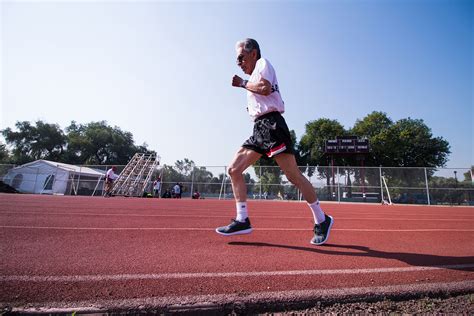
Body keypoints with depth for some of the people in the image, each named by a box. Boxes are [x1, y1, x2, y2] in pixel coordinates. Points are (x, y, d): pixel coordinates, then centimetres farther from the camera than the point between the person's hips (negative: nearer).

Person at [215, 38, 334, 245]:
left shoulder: (263, 63, 6)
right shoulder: (254, 79, 30)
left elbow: (266, 88, -14)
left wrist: (242, 83, -2)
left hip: (271, 124, -9)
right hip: (259, 129, 10)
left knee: (293, 175, -10)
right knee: (234, 169, -1)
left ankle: (321, 220, 4)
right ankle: (242, 221, 1)